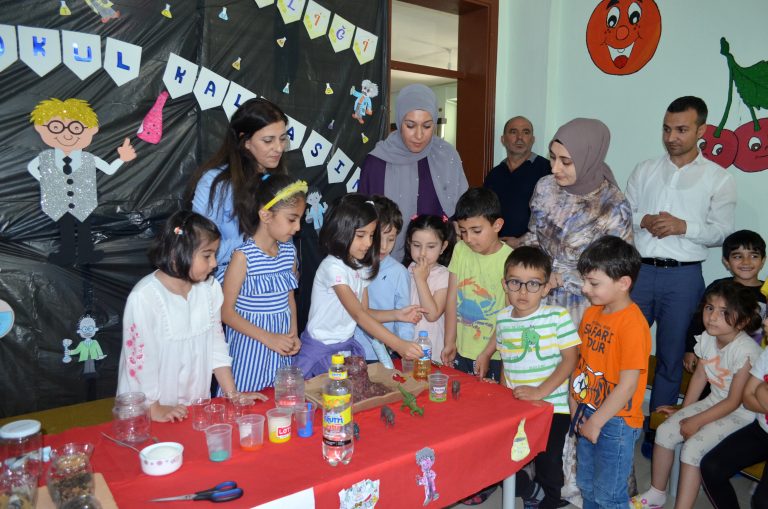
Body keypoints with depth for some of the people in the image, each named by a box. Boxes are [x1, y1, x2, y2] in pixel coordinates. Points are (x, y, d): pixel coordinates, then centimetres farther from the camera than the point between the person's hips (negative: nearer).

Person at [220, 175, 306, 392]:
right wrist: (268, 338, -15)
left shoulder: (289, 251, 3)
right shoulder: (243, 256, -15)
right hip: (251, 343, -5)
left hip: (281, 343, 5)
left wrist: (293, 334, 2)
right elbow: (226, 311, -13)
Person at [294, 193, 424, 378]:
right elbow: (358, 315, -29)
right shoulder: (332, 267, -23)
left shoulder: (362, 267, 2)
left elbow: (365, 311, 5)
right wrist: (398, 345, -34)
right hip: (321, 349, -6)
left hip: (347, 345, 7)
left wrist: (397, 314, -12)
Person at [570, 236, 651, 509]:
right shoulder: (591, 313, 2)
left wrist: (596, 422, -17)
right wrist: (577, 408, 6)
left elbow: (628, 385, -23)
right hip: (587, 414, 8)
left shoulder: (632, 324, -22)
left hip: (615, 422, -7)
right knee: (587, 486, 23)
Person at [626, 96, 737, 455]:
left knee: (670, 358, 8)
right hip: (639, 270, 2)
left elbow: (722, 232, -1)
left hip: (683, 277, -2)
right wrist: (643, 221, -11)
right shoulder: (645, 170, 10)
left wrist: (684, 226, -16)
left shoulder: (718, 179, 3)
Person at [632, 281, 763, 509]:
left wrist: (696, 421, -16)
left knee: (692, 447, -22)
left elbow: (734, 402, -21)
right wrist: (684, 410, 8)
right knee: (665, 430, -4)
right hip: (714, 401, 7)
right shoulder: (707, 338, -7)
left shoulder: (745, 351, -27)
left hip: (740, 413, -7)